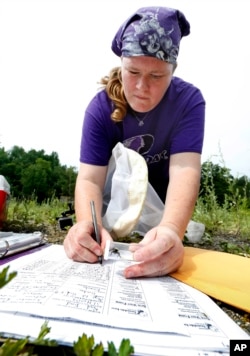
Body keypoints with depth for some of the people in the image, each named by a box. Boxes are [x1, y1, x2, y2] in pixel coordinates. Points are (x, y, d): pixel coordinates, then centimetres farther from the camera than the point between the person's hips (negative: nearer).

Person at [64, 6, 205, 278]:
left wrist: (171, 230, -58)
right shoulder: (100, 107, -22)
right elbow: (90, 177, -29)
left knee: (165, 252, -12)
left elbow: (184, 171, -38)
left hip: (163, 208, 1)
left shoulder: (188, 101, -24)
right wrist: (86, 224, -51)